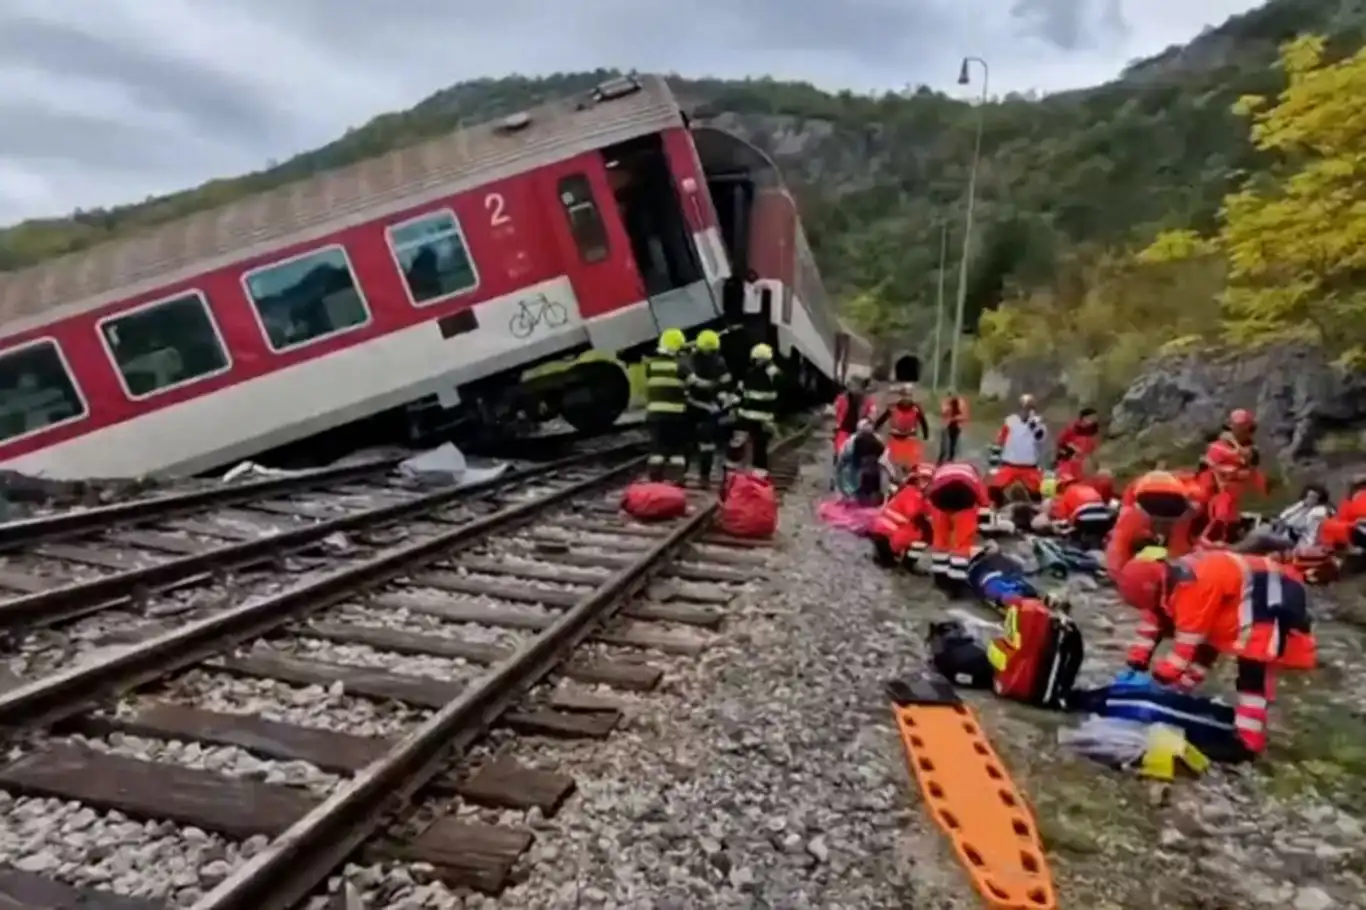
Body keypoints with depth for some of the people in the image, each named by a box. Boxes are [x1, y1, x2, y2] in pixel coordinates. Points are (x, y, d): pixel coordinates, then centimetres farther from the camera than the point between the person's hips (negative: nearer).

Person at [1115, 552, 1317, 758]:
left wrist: (1166, 672, -19)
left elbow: (1189, 636, -28)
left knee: (1252, 669, -18)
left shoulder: (1191, 586, -34)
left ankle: (1248, 740, -17)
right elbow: (1153, 620, 7)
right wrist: (1137, 659, 7)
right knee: (1205, 648, 20)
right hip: (1239, 596, 11)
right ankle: (1175, 696, 35)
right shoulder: (1168, 581, -3)